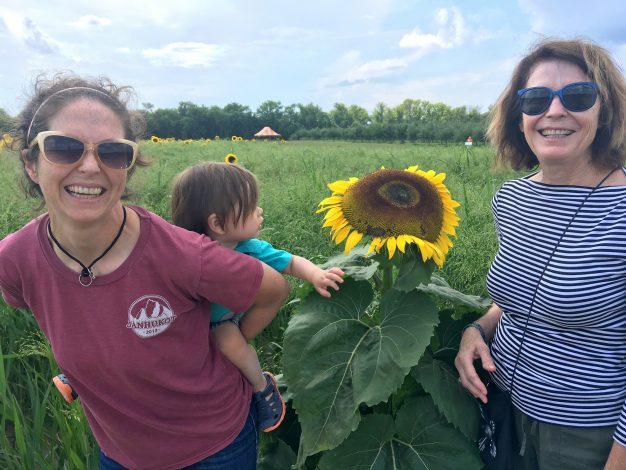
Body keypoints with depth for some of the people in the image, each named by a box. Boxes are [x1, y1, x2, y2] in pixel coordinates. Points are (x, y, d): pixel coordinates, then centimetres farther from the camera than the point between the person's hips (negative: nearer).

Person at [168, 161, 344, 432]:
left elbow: (292, 263, -8)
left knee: (228, 336, -28)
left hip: (227, 325, 0)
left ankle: (263, 387, -1)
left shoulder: (251, 250, -18)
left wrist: (315, 274, -26)